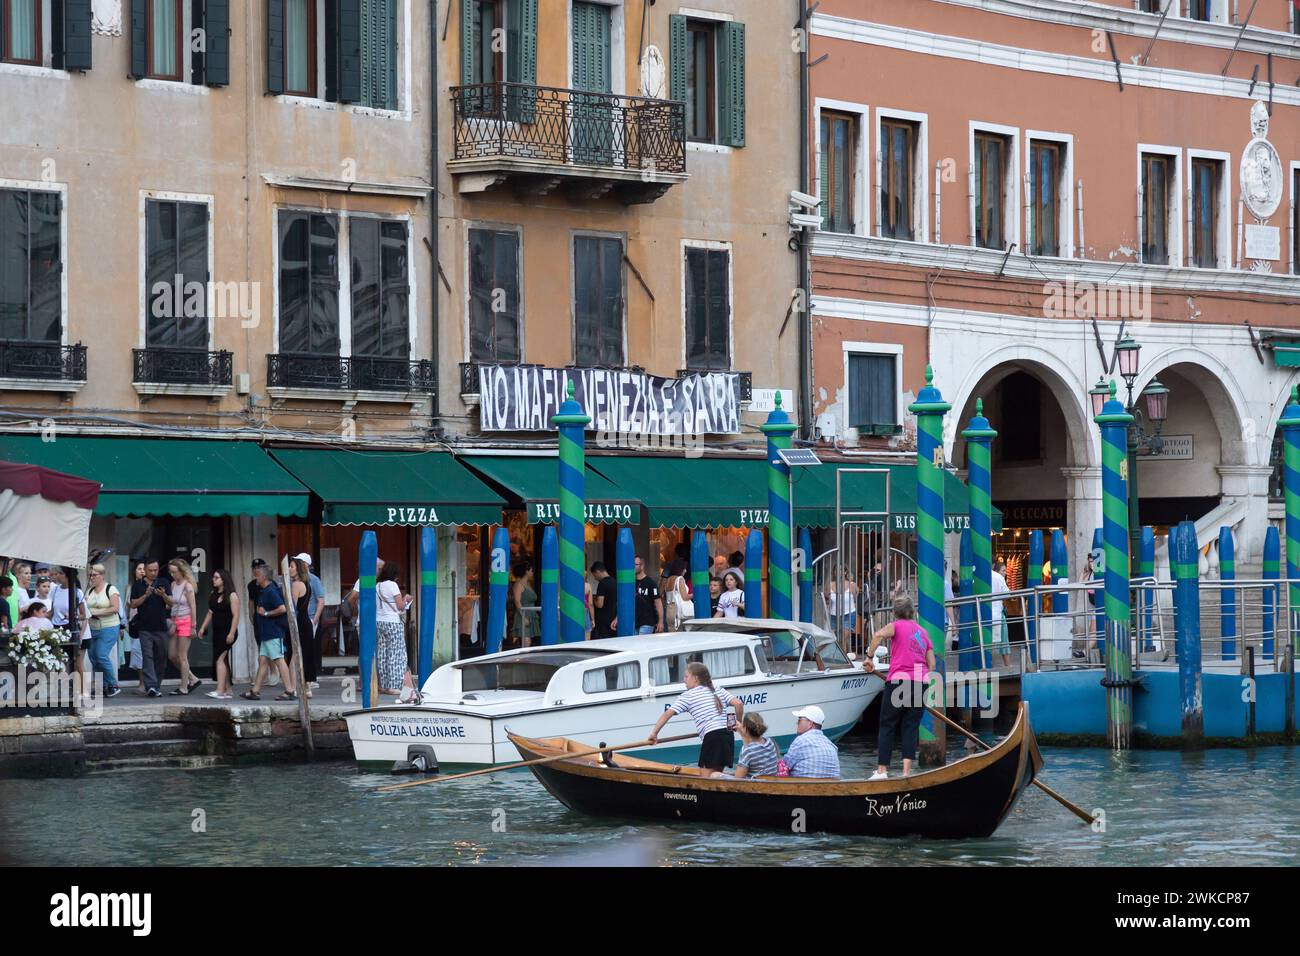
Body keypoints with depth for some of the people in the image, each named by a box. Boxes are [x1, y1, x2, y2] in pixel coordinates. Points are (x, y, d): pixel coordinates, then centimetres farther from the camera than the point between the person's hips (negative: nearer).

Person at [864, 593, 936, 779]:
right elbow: (932, 665, 15)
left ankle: (882, 770, 3)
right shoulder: (922, 632, 19)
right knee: (911, 727, 7)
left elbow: (879, 635, -18)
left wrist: (869, 657, -11)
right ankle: (906, 771, -3)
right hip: (921, 682, 4)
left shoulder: (897, 626, 5)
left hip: (899, 680, -4)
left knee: (887, 725, 6)